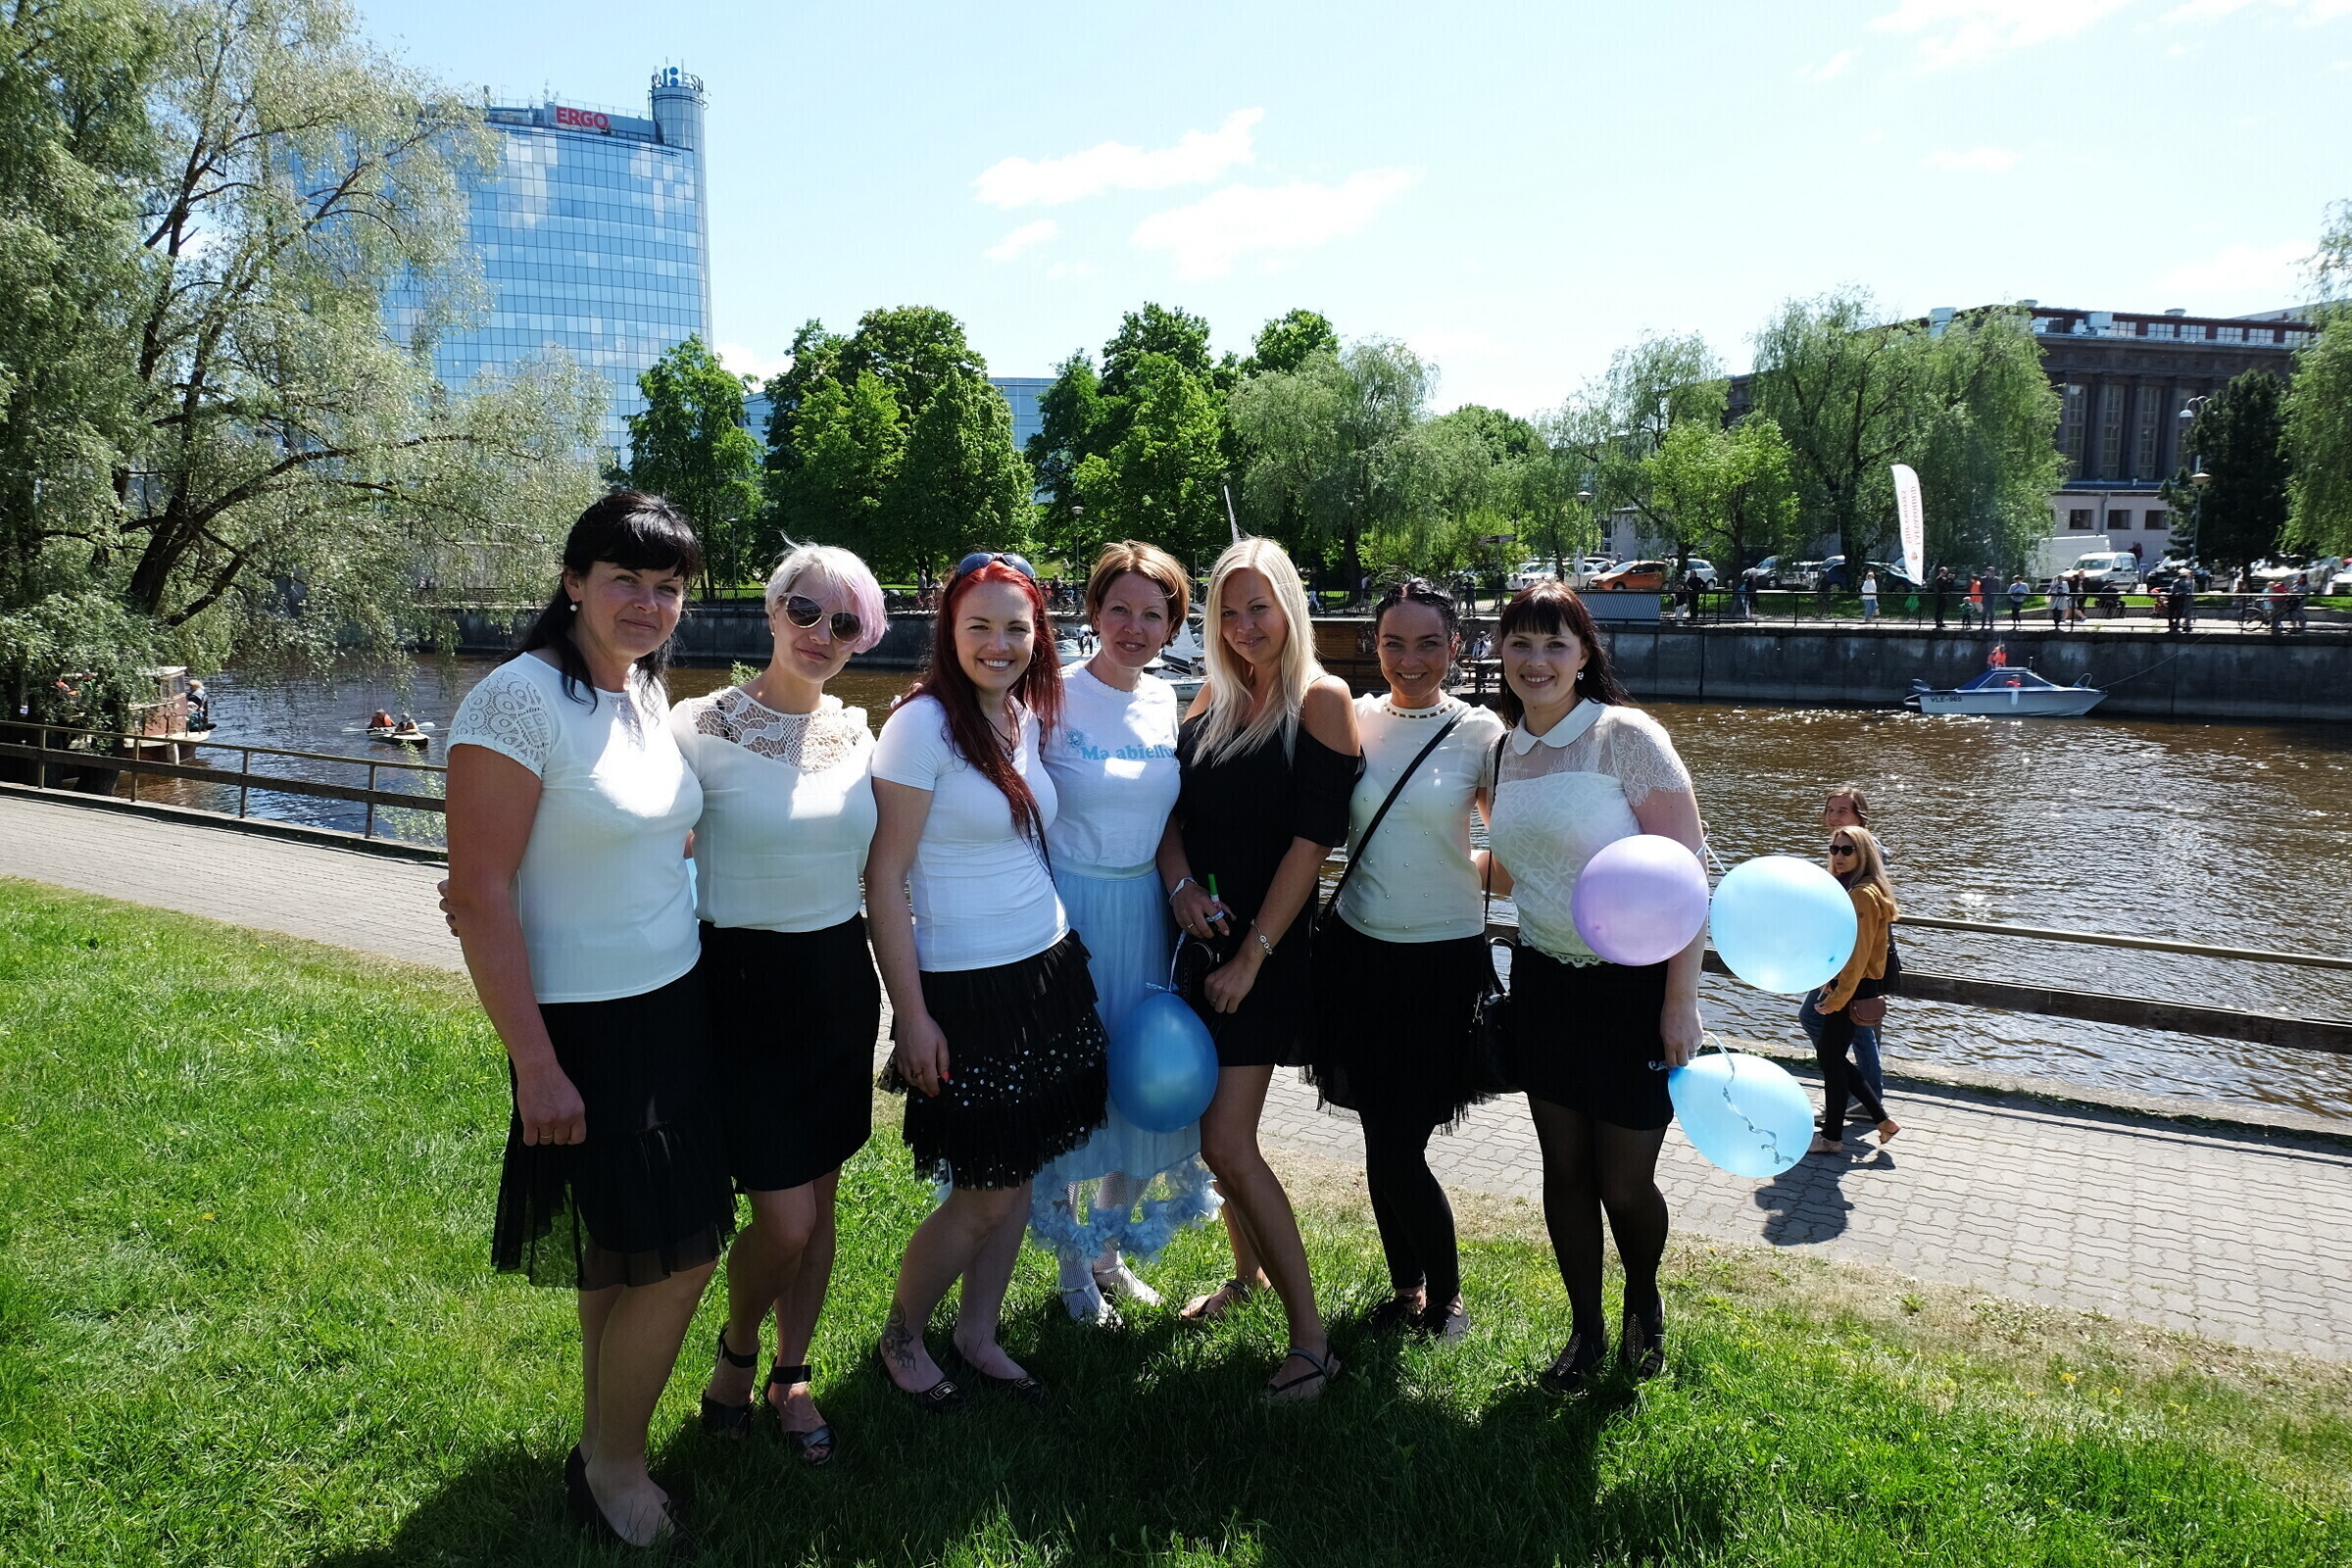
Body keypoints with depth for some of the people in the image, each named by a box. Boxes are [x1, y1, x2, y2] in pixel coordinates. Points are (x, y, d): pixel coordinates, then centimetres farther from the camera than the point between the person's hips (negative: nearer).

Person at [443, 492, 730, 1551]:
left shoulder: (646, 693, 6)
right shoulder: (520, 699, -18)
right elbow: (479, 892, -19)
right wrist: (535, 1064, -19)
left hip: (671, 1006, 7)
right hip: (584, 1025, -7)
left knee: (625, 1254, 17)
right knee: (678, 1253, -1)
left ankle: (603, 1446, 35)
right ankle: (612, 1466, 22)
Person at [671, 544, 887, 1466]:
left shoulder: (857, 732, 4)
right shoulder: (701, 727, -11)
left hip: (840, 980, 5)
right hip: (744, 982, -5)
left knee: (819, 1199, 13)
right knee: (784, 1219, -4)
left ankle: (792, 1377, 35)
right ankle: (736, 1349, 28)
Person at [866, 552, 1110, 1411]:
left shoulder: (1030, 717, 6)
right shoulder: (922, 725, -15)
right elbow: (885, 879, -15)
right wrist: (911, 1015, -16)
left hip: (1048, 968, 7)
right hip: (965, 986, -7)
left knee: (1020, 1175, 13)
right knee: (985, 1194, 2)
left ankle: (978, 1335, 33)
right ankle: (899, 1341, 26)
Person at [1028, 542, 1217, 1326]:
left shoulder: (1167, 702, 4)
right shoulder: (1053, 697, -12)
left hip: (1145, 912, 5)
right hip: (1068, 909, -5)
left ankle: (1111, 1247, 35)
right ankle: (1074, 1267, 26)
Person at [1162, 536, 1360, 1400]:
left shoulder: (1320, 700, -9)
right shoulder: (1212, 698, 9)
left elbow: (1310, 841, -14)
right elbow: (1172, 809, 8)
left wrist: (1252, 955, -15)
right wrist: (1181, 885, -12)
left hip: (1269, 947, -6)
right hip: (1199, 936, 6)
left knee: (1226, 1144, -10)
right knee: (1218, 1129, 15)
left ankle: (1310, 1339, 1)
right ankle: (1248, 1271, 38)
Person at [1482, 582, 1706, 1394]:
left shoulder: (1628, 736, -14)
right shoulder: (1506, 750, 5)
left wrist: (1682, 1000, -18)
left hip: (1633, 986, -5)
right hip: (1544, 983, 5)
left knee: (1624, 1183, 2)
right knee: (1564, 1169, 11)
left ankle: (1644, 1303, 35)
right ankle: (1585, 1331, 31)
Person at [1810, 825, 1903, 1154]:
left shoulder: (1863, 895, -19)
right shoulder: (1848, 889, 12)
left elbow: (1858, 954, -21)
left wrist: (1837, 998, -19)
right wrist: (1830, 986, 14)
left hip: (1854, 990, -10)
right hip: (1840, 986, 10)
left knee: (1831, 1057, 1)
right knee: (1830, 1055, 15)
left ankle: (1832, 1137, 14)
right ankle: (1883, 1119, 21)